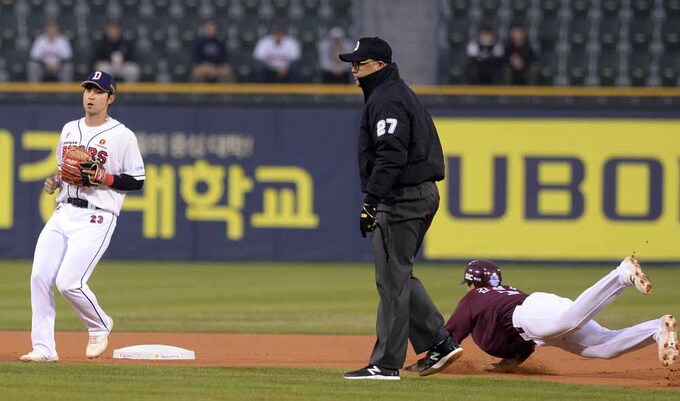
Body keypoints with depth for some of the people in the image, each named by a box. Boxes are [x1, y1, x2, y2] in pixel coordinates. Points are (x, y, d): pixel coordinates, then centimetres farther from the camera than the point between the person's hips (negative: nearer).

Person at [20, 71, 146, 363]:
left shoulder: (122, 136, -4)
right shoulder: (69, 130, 15)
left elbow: (136, 181, -3)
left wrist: (104, 178, -17)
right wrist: (54, 181, 5)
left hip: (96, 218, -6)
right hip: (62, 214, 6)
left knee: (68, 282, -17)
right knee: (40, 277, -7)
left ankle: (100, 326, 12)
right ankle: (44, 348, -2)